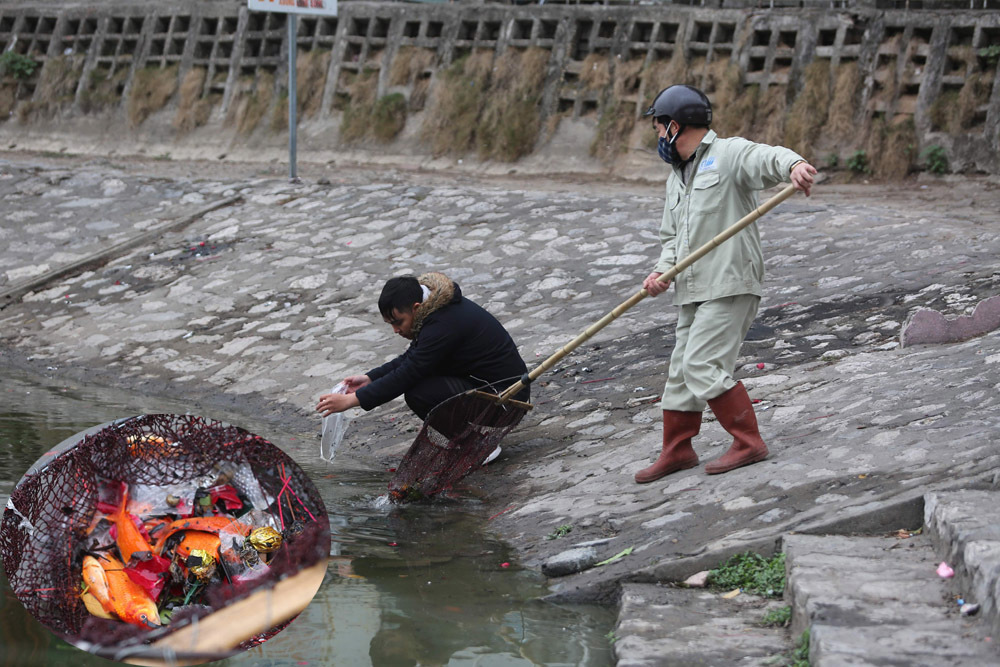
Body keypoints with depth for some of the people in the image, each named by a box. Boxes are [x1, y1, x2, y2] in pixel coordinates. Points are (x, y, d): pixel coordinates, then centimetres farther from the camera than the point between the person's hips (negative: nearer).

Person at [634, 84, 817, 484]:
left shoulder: (728, 154, -8)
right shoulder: (677, 177, 20)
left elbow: (768, 157, -28)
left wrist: (794, 165, -52)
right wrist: (662, 271, 3)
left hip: (729, 286, -9)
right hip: (693, 290, 9)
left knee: (702, 365, -15)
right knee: (681, 369, 13)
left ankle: (748, 441, -4)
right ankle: (676, 451, 26)